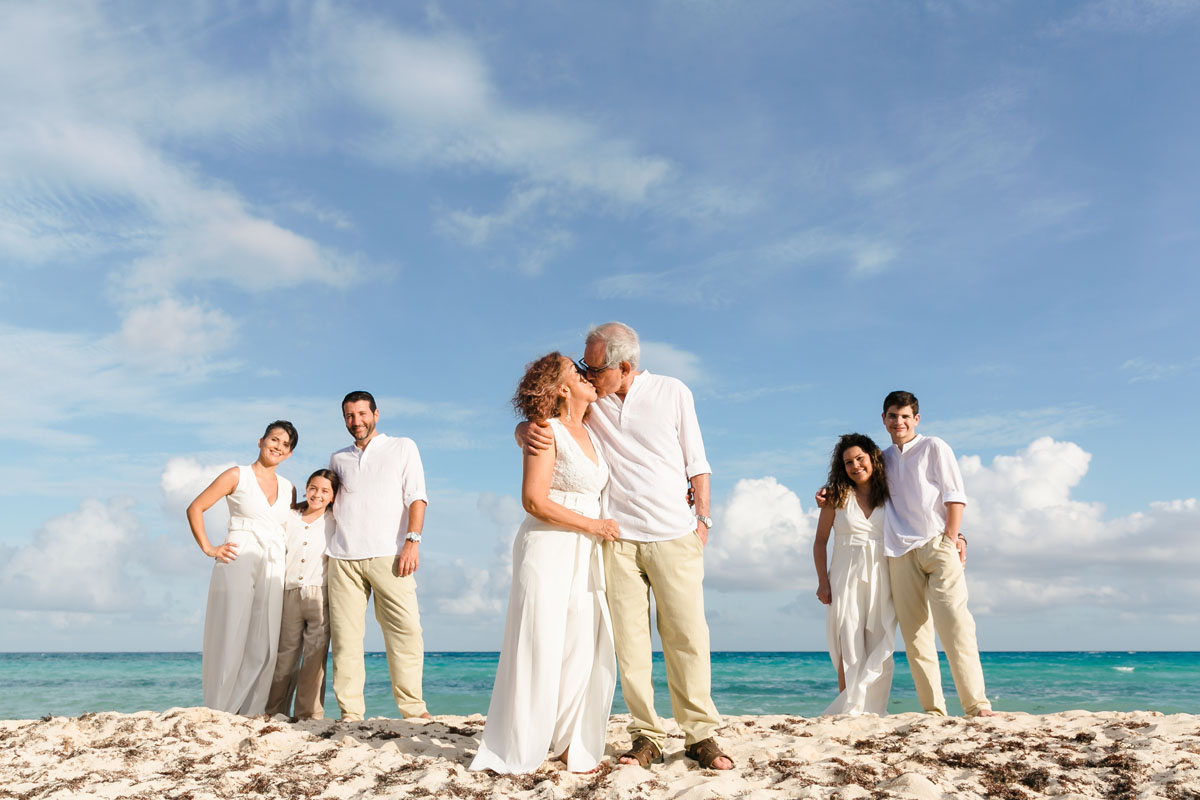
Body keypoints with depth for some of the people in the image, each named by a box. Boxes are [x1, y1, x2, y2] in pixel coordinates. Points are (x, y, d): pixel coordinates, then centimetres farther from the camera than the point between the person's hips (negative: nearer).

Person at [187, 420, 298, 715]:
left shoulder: (288, 489, 16)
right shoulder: (237, 476, 2)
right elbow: (195, 509, 1)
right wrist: (208, 549, -4)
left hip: (273, 568, 5)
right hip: (237, 563, -5)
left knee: (263, 644, 3)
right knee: (231, 639, -4)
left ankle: (250, 712, 12)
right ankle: (219, 711, 5)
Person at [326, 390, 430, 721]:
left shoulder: (402, 447, 12)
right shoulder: (338, 459, 22)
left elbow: (416, 497, 3)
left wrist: (412, 541, -9)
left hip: (387, 554, -3)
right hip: (343, 557, 3)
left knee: (405, 629, -10)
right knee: (345, 635, -2)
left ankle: (413, 708, -2)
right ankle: (350, 713, 3)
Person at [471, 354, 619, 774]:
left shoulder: (591, 435, 15)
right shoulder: (547, 433, -8)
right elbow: (534, 501, -16)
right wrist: (591, 525, -12)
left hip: (584, 555, 7)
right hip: (547, 550, -7)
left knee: (583, 650, 5)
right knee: (539, 650, -4)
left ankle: (571, 744, 17)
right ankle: (512, 754, 8)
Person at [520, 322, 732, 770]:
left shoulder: (673, 393, 2)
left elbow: (695, 461, 7)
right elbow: (529, 424, 7)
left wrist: (703, 517, 3)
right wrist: (527, 431, -17)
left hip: (674, 536, -1)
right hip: (617, 538, 1)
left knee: (686, 635, 0)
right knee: (629, 640, 1)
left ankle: (700, 736, 10)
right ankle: (646, 737, 10)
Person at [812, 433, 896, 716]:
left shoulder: (889, 495, 8)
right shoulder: (837, 496, 5)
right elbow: (820, 541, 6)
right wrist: (823, 581, -3)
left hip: (881, 578, 2)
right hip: (846, 576, -2)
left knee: (879, 649, -2)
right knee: (850, 649, -6)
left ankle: (871, 711, 3)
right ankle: (849, 713, -4)